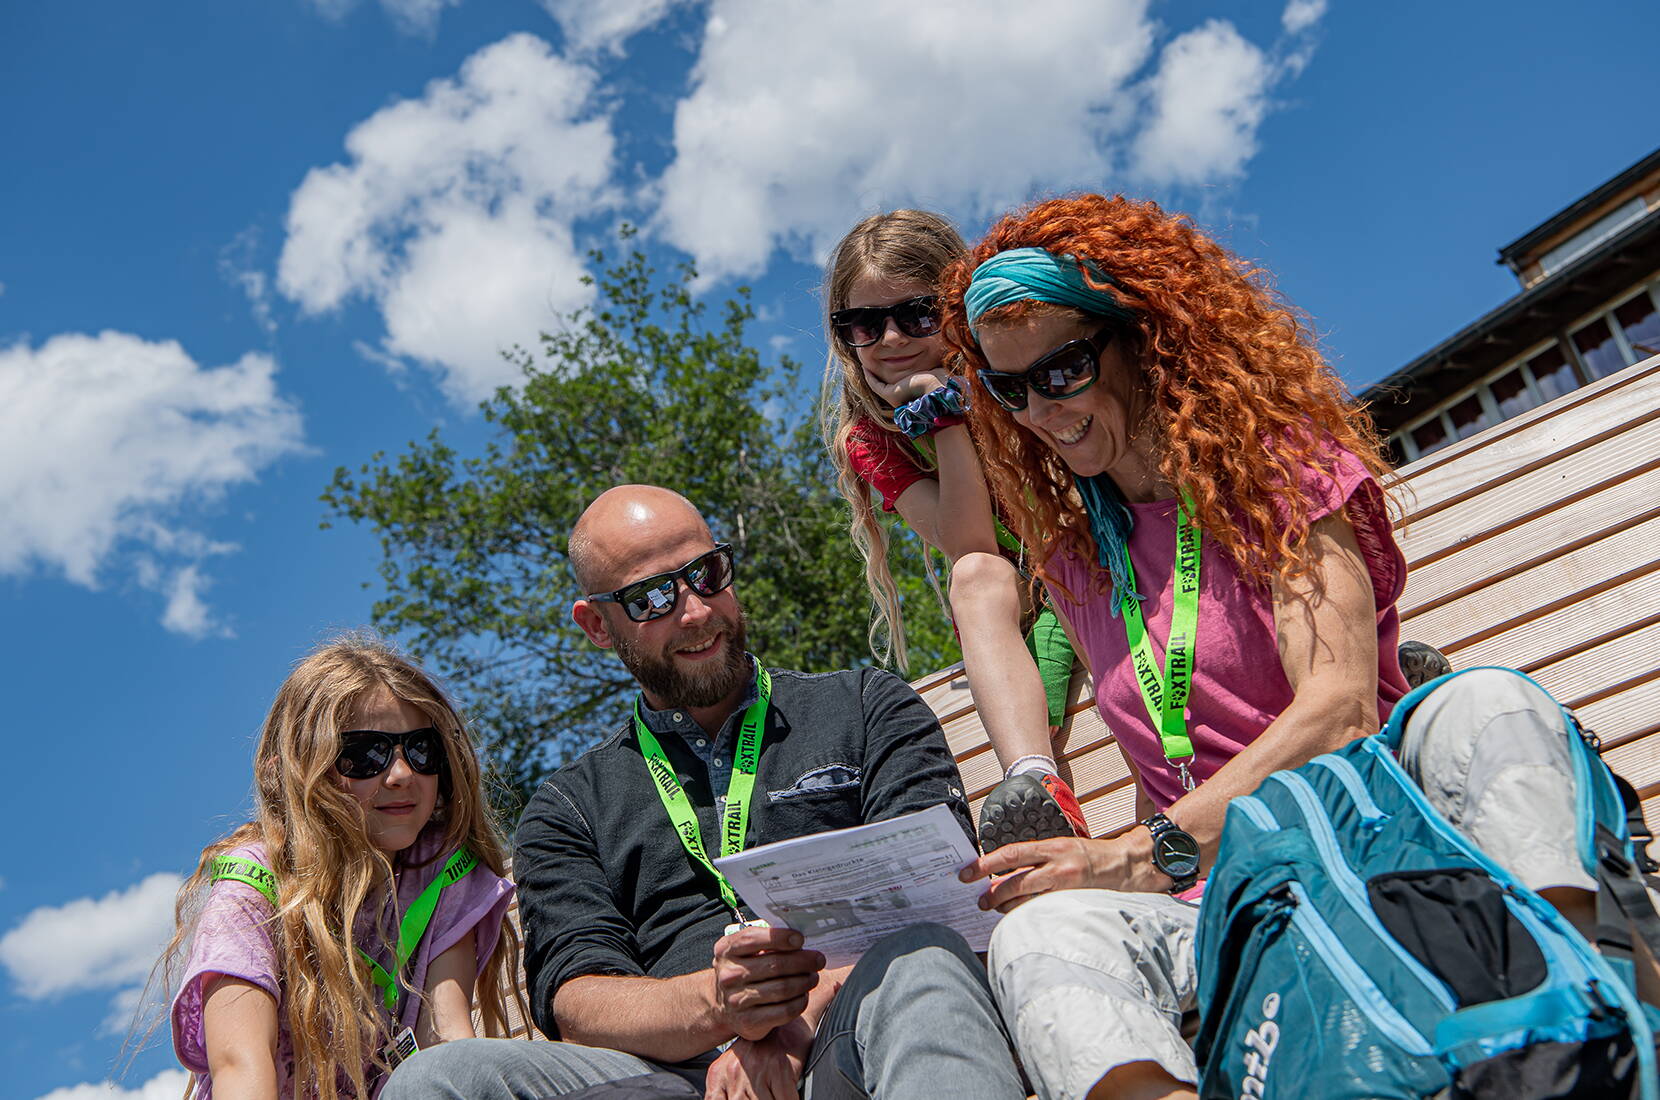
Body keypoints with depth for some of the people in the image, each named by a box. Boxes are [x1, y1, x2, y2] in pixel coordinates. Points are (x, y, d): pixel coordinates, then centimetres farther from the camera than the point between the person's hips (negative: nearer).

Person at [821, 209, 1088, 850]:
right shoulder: (867, 436, -4)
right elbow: (972, 548, -18)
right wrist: (948, 409, -24)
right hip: (1008, 607, 1)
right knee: (977, 578, -32)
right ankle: (1038, 787, -50)